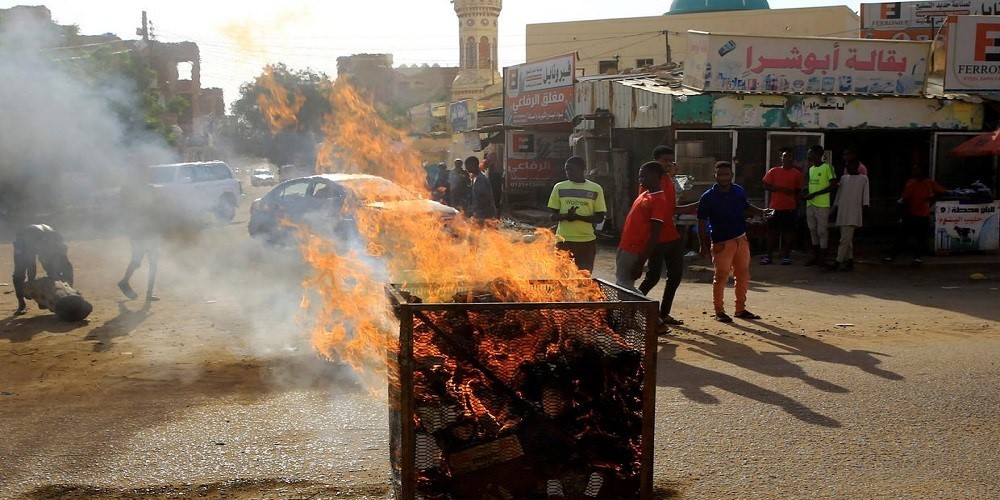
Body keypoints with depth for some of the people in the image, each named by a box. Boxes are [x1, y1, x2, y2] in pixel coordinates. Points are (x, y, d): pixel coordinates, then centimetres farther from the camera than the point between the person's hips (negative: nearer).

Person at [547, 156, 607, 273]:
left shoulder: (596, 189, 2)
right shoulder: (559, 187, 5)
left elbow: (599, 218, 0)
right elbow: (553, 216, 6)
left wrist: (578, 217, -16)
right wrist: (566, 216, -17)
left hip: (587, 241, 0)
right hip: (564, 240, 0)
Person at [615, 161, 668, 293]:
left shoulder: (659, 201, -15)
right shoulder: (644, 195, 14)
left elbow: (654, 236, -19)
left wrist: (641, 263, -21)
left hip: (634, 251, -9)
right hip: (624, 247, 10)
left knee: (623, 285, -7)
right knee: (620, 283, 15)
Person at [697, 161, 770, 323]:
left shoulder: (739, 191, 2)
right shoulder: (708, 197, -12)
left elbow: (746, 207, 20)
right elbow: (702, 222, -8)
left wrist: (761, 212, 1)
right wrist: (704, 245, -10)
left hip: (741, 239, 6)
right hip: (721, 243, -5)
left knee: (743, 276, 11)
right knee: (721, 277, -1)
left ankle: (741, 309, 24)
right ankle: (719, 311, 11)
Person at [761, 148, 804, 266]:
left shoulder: (797, 173, 5)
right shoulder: (773, 171, 6)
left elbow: (798, 191, 9)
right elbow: (766, 186, 0)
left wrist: (796, 204, 1)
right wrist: (781, 189, -11)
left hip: (789, 207, -1)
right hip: (774, 206, 1)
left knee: (788, 231, 1)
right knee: (772, 231, 4)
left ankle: (786, 255, 10)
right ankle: (769, 255, 9)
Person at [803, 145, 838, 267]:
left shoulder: (827, 167, -8)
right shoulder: (811, 169, 16)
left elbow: (834, 185, -13)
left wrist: (814, 194, -16)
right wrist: (806, 193, 3)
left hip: (822, 205, -8)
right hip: (810, 204, 8)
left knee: (822, 231, -3)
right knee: (813, 230, 10)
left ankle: (823, 258, 3)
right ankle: (815, 257, 18)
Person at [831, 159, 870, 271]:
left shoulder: (863, 179, 3)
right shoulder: (843, 178, 16)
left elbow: (865, 198, 1)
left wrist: (864, 209, -6)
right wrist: (836, 208, 16)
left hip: (853, 214, -5)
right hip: (842, 213, 5)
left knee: (845, 238, -11)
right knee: (847, 239, 7)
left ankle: (839, 261, -12)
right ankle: (849, 261, 10)